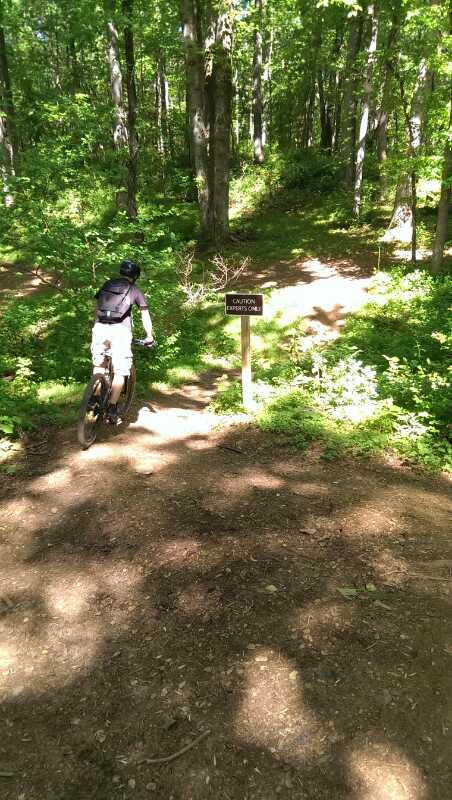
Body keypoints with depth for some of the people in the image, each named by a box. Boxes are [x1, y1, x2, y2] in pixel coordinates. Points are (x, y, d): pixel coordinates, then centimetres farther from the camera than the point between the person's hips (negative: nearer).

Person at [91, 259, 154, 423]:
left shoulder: (107, 285, 21)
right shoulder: (135, 290, 13)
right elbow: (145, 315, 17)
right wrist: (149, 336, 27)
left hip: (100, 328, 3)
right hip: (120, 330, -3)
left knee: (98, 364, 21)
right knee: (120, 372, 3)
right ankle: (112, 408, -2)